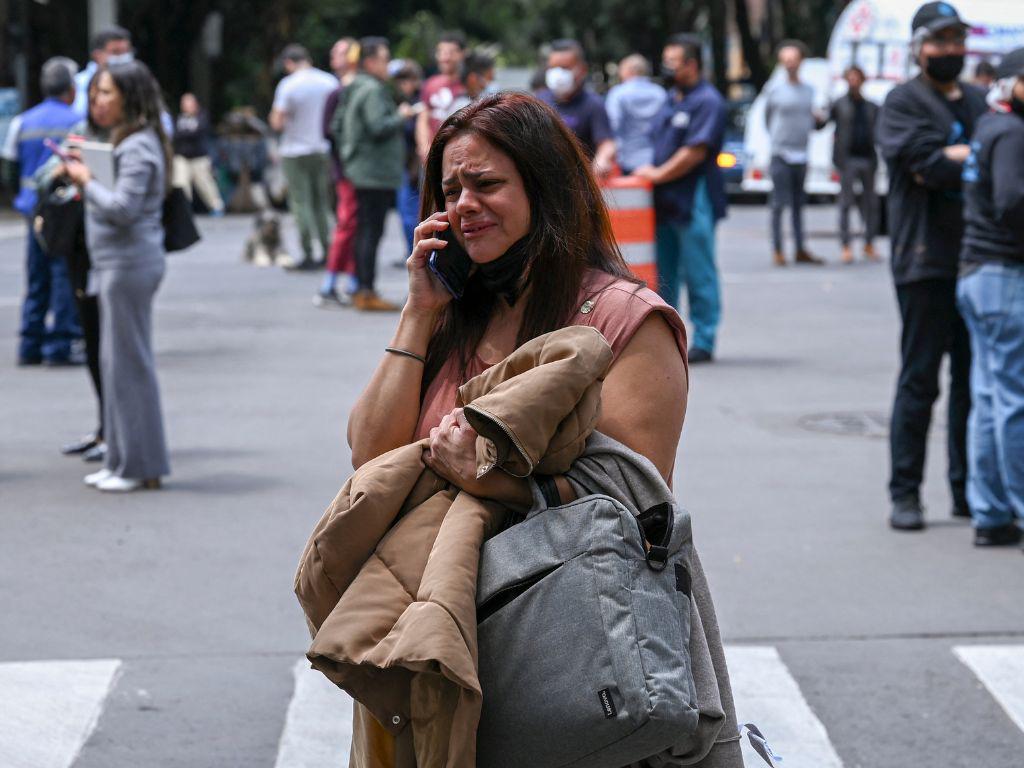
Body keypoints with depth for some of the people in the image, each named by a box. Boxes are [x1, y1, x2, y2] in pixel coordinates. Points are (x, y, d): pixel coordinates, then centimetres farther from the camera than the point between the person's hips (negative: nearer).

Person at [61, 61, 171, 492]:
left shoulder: (139, 148, -15)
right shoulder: (125, 142, 17)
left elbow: (122, 207, -23)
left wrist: (87, 183, -11)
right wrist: (85, 178, 4)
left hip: (129, 263, -10)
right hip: (117, 263, 10)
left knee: (129, 363, -5)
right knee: (117, 361, 13)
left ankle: (140, 467, 1)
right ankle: (123, 461, 20)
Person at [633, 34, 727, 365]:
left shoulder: (707, 101, -10)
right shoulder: (672, 99, 18)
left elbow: (696, 151, -17)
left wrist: (658, 174, -12)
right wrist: (649, 171, 8)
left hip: (694, 201, -9)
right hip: (665, 201, 9)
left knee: (699, 275, -3)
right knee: (664, 273, 11)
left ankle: (703, 342, 2)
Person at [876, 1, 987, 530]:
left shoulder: (978, 101, 18)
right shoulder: (904, 102, -1)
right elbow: (927, 161, -16)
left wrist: (950, 159, -10)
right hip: (926, 262, -6)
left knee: (975, 379, 8)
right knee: (919, 379, -4)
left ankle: (968, 489, 16)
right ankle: (904, 494, 1)